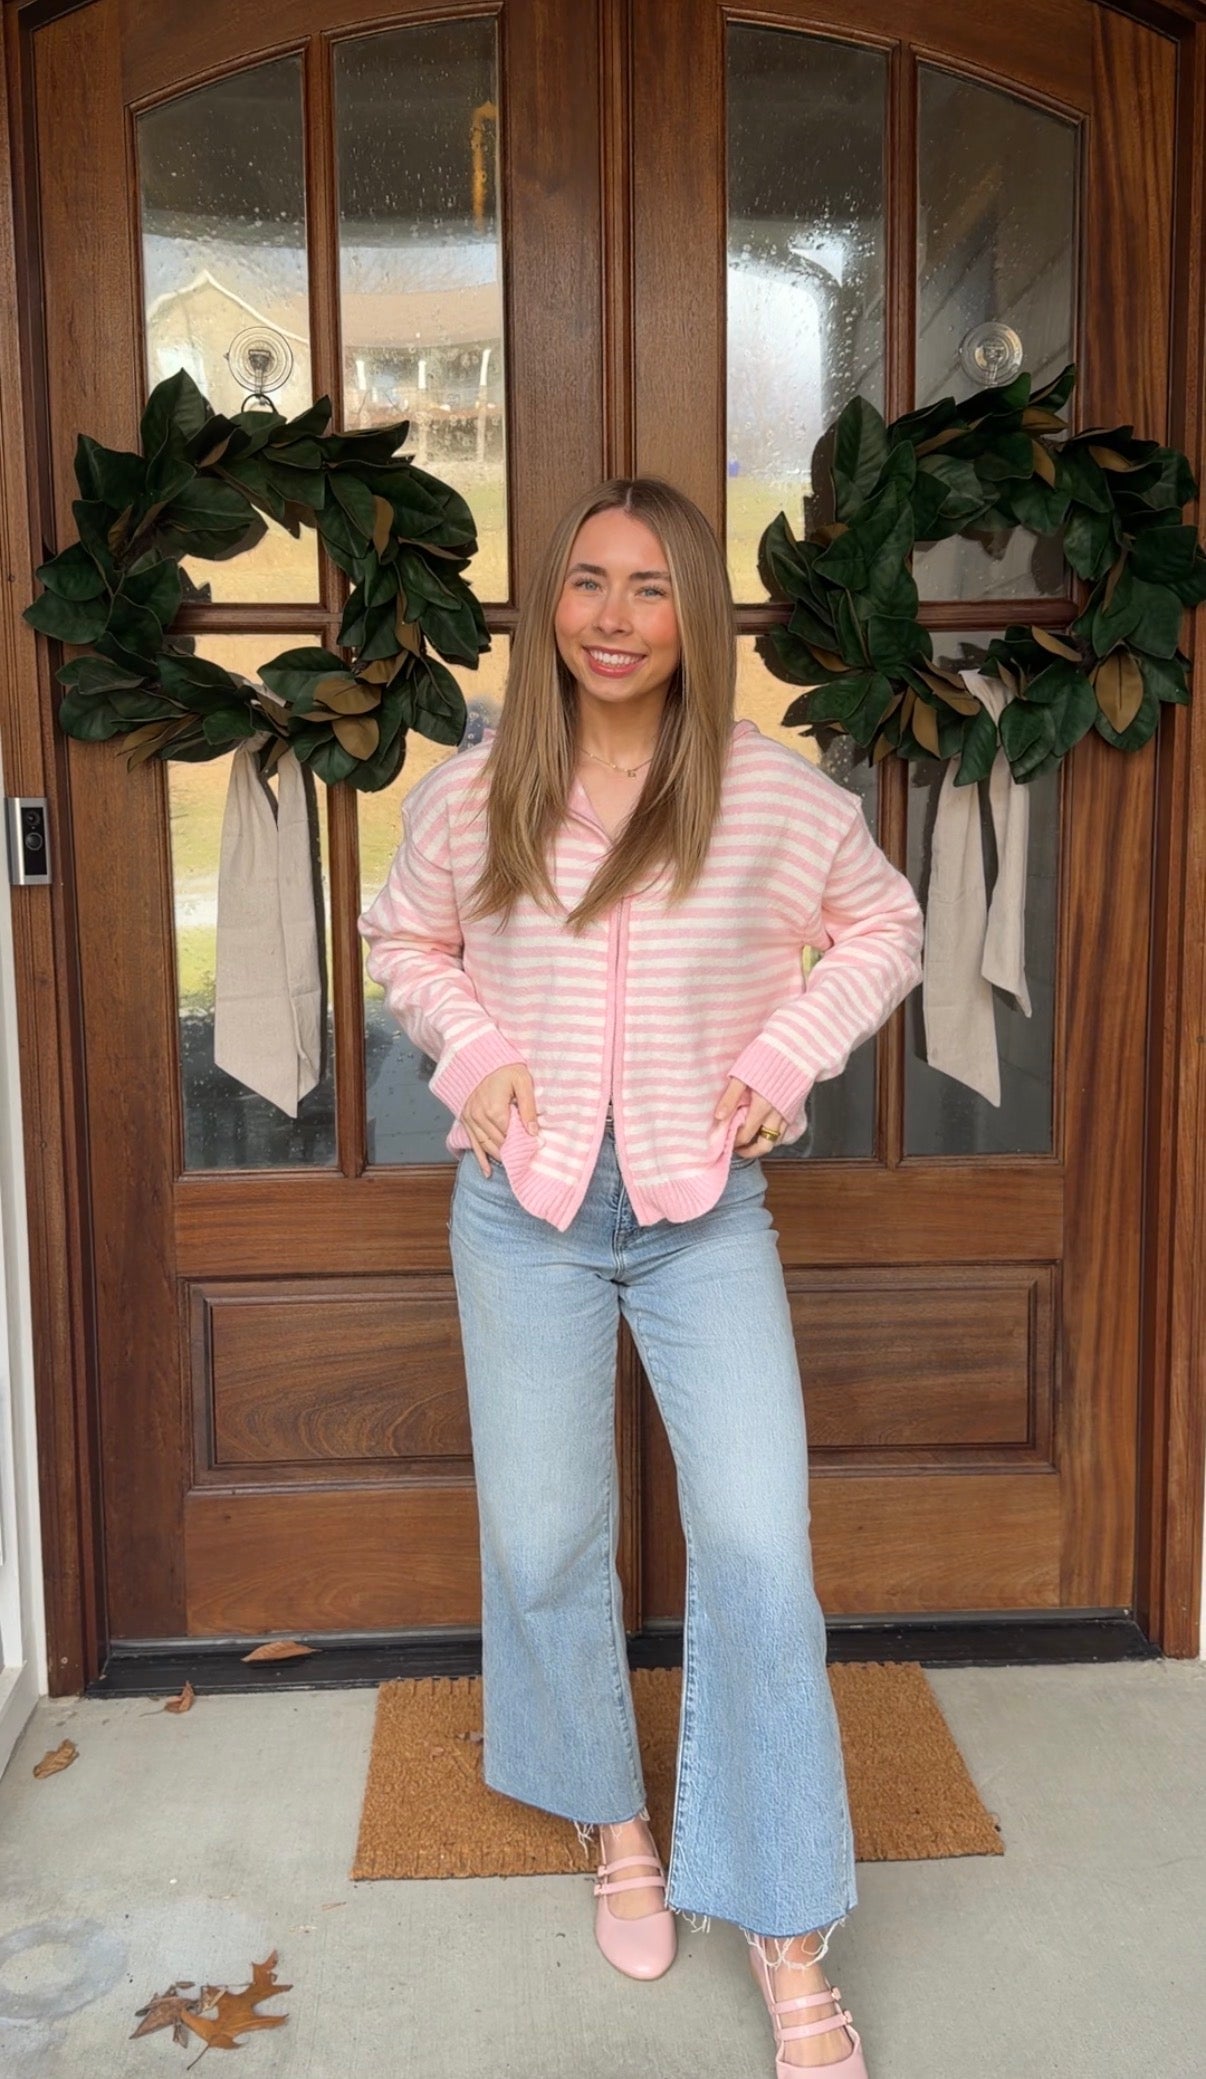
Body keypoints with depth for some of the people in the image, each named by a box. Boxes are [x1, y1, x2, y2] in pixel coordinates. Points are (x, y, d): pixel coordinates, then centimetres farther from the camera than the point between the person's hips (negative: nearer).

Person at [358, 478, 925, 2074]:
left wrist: (788, 1053, -5)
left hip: (706, 1213, -1)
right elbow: (404, 941, 14)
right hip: (525, 1210, 2)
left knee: (759, 1552, -5)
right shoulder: (470, 799, -3)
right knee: (545, 1544, 11)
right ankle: (614, 1821, 39)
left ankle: (785, 1932, 13)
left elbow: (885, 930, 9)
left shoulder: (778, 795, -6)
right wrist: (472, 1055, -3)